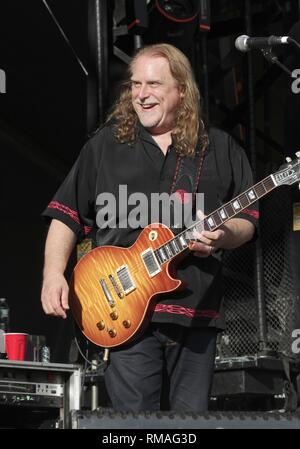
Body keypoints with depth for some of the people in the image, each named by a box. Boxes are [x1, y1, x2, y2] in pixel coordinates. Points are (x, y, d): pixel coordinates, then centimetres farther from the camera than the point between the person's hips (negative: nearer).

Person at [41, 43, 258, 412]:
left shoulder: (220, 149, 12)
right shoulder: (106, 145, 11)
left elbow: (247, 221, 13)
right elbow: (66, 214, 8)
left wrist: (222, 235, -10)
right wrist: (54, 275, -6)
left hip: (197, 311, 2)